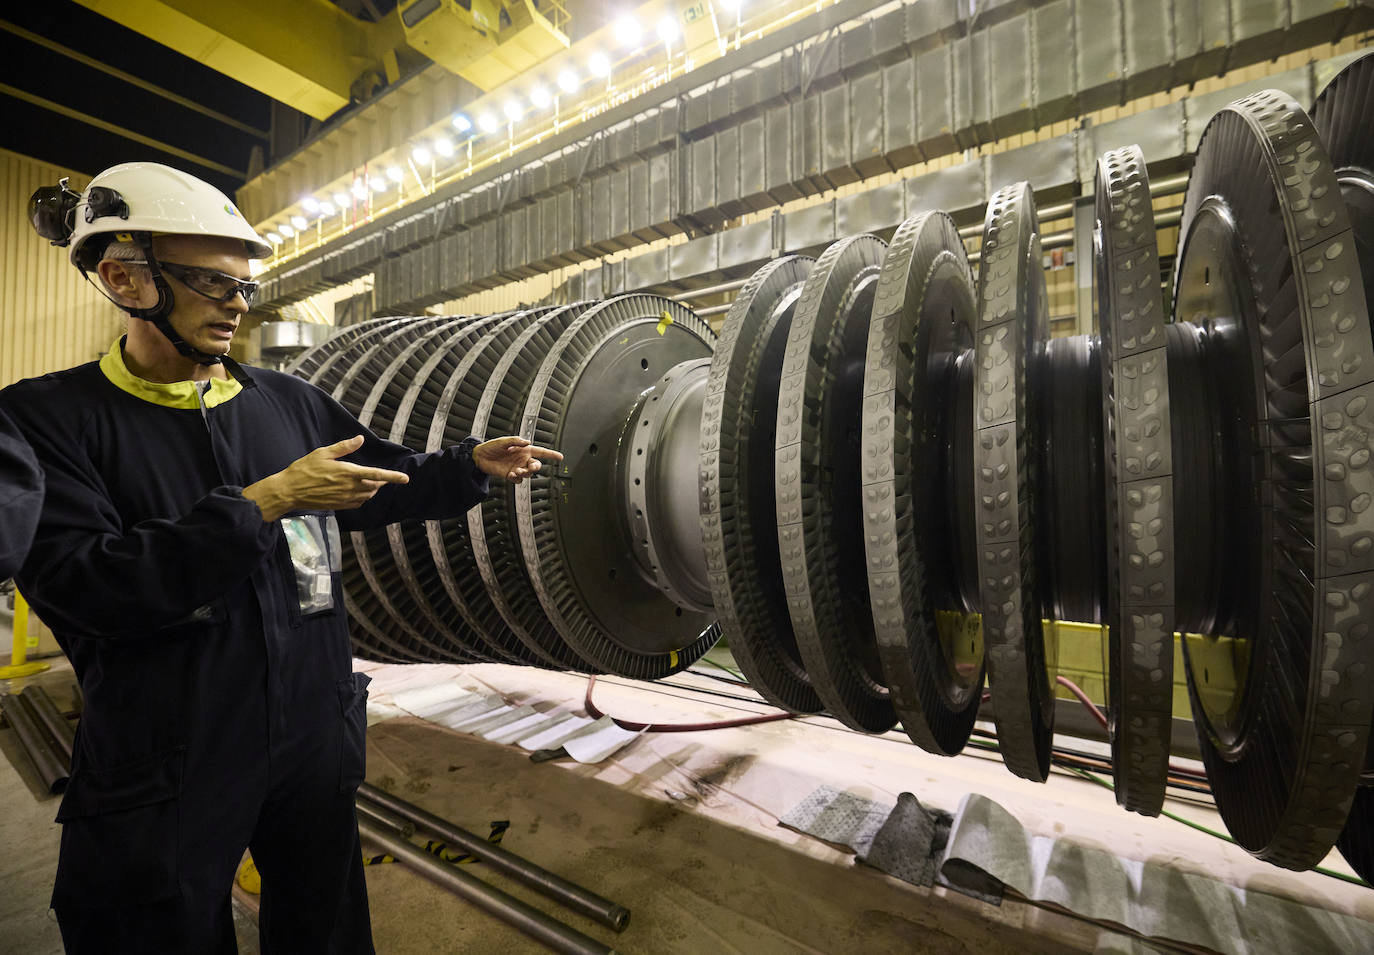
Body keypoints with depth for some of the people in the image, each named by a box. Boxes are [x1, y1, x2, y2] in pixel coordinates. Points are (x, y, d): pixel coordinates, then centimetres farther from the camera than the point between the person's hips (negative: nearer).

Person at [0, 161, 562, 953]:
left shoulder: (289, 402, 2)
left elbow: (388, 479, 10)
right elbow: (73, 585, -18)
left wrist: (475, 465, -4)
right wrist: (265, 503, -22)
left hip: (315, 735, 3)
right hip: (164, 772, -3)